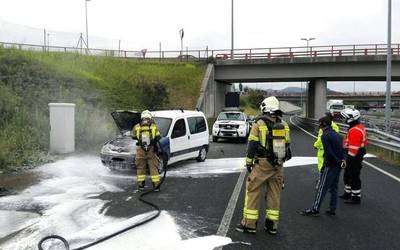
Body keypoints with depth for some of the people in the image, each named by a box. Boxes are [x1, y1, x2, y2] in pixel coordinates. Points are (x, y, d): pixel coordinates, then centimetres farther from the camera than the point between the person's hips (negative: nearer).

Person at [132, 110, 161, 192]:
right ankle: (156, 186, 8)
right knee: (153, 168, 7)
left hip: (140, 151, 1)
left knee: (140, 168, 13)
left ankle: (141, 185, 18)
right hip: (151, 150, 0)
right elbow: (158, 138, -3)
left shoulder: (136, 127, 2)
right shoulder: (154, 126, -1)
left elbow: (133, 136, 15)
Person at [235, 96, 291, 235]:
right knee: (274, 194, 12)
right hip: (278, 166, 5)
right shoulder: (284, 125, 8)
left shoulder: (259, 123, -6)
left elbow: (252, 145, -9)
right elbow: (287, 145, 13)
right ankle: (272, 224, 18)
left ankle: (249, 224, 7)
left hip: (262, 164, -5)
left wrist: (248, 162, -3)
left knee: (252, 192, 4)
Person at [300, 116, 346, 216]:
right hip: (339, 165, 9)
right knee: (334, 187, 15)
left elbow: (329, 152, -18)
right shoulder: (337, 135, 15)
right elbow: (342, 149, 13)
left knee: (322, 187, -5)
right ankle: (332, 209, 20)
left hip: (330, 165, -8)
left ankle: (315, 209, -2)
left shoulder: (325, 135, -13)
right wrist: (342, 160, 3)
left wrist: (338, 161, -8)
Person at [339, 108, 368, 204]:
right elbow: (364, 141, 19)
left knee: (354, 178, 0)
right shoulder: (359, 127, 10)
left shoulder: (355, 130, -24)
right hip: (356, 156, 11)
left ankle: (356, 197, 11)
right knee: (347, 176, 22)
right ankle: (347, 193, 36)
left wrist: (350, 158, -23)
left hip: (354, 157, -11)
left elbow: (353, 147, -28)